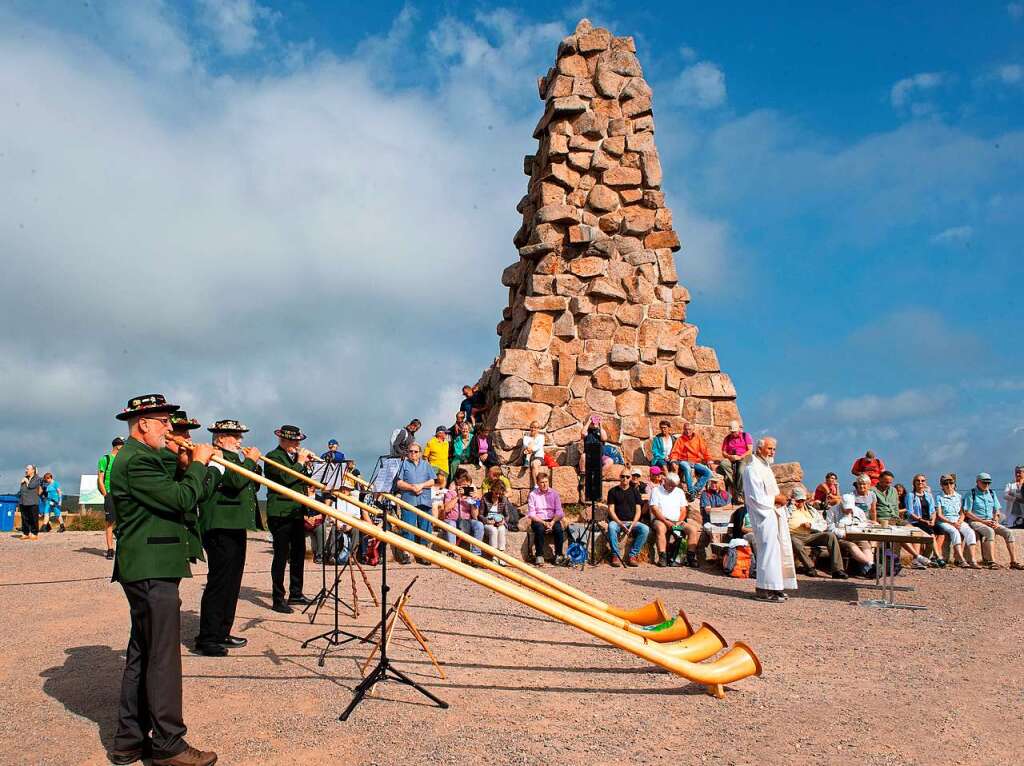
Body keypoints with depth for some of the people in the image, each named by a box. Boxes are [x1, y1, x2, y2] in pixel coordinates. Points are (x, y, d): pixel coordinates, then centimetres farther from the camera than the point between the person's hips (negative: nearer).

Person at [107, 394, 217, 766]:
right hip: (152, 572, -11)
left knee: (141, 655, 16)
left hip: (147, 571, 11)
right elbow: (182, 499, -23)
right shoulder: (136, 460, -17)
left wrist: (189, 468, 6)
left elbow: (170, 497, 18)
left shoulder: (140, 458, 17)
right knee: (163, 657, -4)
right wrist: (198, 463, -10)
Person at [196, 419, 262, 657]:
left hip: (236, 527, 10)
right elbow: (235, 481, -26)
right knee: (218, 583, -8)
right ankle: (206, 639, -3)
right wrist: (251, 461, -12)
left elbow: (252, 486, 22)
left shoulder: (233, 458, 21)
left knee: (232, 583, 14)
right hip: (220, 528, -10)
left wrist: (254, 464, 8)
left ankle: (221, 633, 22)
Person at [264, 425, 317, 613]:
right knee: (281, 556, -5)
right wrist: (300, 462, -14)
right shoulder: (273, 457, -9)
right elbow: (286, 478, -24)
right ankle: (278, 599, 2)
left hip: (297, 513, 8)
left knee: (299, 554, 14)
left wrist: (308, 463, 6)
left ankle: (296, 594, 26)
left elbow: (304, 480, 18)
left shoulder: (295, 456, 15)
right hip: (281, 514, -8)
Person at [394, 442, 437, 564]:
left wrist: (421, 485, -8)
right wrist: (412, 487, -11)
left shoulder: (426, 465, 19)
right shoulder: (404, 464, 11)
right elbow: (399, 483, 1)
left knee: (425, 528, 1)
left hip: (425, 501, 3)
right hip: (408, 500, -3)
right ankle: (406, 553, -4)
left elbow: (432, 481, 10)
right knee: (408, 527, -8)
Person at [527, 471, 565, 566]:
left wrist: (552, 522, -14)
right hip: (538, 520, -2)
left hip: (552, 520, 2)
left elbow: (559, 512, 4)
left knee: (559, 529, -29)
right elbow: (531, 514, -5)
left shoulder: (554, 493, 7)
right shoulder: (533, 495, 1)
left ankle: (559, 556, -16)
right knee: (540, 529, -34)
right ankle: (539, 556, -22)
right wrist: (544, 523, -17)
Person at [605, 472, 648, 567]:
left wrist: (632, 525, -10)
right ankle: (615, 555, -25)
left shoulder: (635, 491, 12)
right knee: (611, 527, -36)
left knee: (645, 529, -27)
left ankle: (632, 555, -19)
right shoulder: (613, 491, 6)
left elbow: (638, 510, 6)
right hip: (617, 521, -2)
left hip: (632, 521, 2)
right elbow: (611, 510, 0)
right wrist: (620, 524, -15)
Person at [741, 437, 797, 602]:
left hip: (774, 515, 10)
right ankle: (764, 590, -5)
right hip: (764, 516, -10)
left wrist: (779, 498, 6)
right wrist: (775, 499, -11)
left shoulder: (765, 466, 18)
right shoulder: (752, 469, -14)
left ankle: (775, 586, 21)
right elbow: (756, 498, -19)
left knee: (777, 550, 12)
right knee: (769, 550, -10)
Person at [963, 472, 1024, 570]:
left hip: (991, 522, 6)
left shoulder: (992, 493, 17)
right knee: (990, 531, -34)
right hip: (975, 522, -6)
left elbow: (997, 510, 16)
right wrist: (983, 521, -15)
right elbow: (967, 512, -8)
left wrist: (995, 521, -4)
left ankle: (1014, 562, -17)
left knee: (1009, 532, -16)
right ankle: (991, 562, -38)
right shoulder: (971, 494, -2)